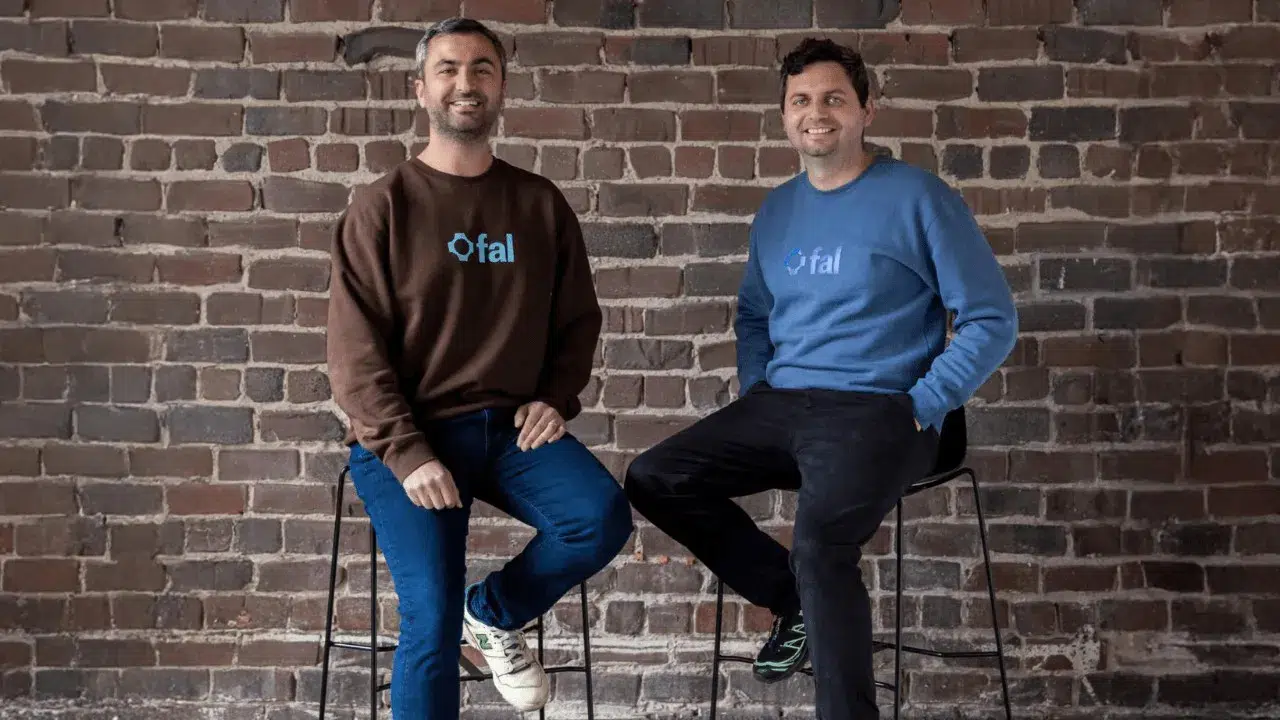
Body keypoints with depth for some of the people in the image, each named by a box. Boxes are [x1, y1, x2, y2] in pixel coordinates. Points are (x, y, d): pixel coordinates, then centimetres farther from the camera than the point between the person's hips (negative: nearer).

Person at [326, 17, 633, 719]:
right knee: (431, 625, -17)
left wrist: (555, 400, -2)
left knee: (603, 515, -23)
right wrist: (408, 454, -15)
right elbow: (355, 352, -5)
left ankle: (493, 612, 5)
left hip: (510, 426, 3)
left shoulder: (540, 203, 10)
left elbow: (578, 318, 16)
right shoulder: (381, 206, 0)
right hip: (406, 438, -3)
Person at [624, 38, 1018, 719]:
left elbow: (992, 320, -4)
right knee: (653, 479, -8)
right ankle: (798, 601, 5)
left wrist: (920, 409, -12)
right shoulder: (777, 209, 13)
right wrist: (754, 392, 8)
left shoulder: (917, 197, -4)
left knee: (818, 540, -33)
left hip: (876, 411, -7)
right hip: (778, 405, 7)